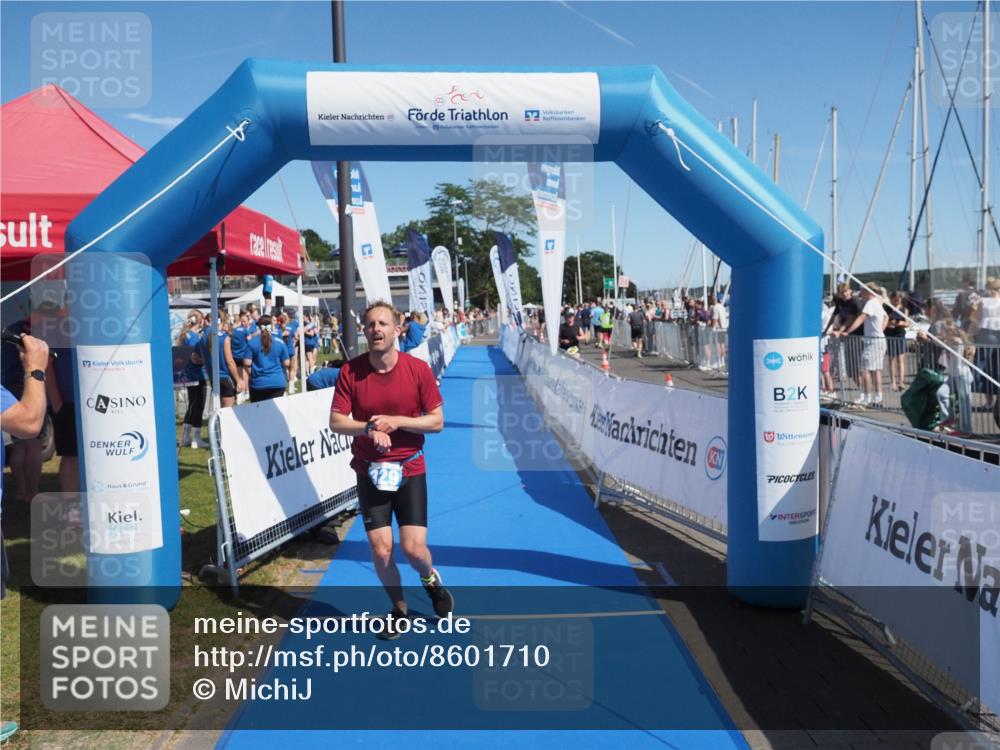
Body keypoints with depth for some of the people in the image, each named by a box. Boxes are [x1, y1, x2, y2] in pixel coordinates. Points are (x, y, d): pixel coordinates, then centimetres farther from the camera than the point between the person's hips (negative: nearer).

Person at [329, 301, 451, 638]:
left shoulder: (418, 369, -9)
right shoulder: (350, 371, -6)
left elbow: (436, 421, -6)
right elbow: (336, 422, -5)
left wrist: (396, 421, -20)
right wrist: (369, 428, -23)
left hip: (410, 469, -1)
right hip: (370, 471, 1)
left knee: (414, 548, -8)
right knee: (381, 550, 0)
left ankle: (430, 578, 30)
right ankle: (398, 608, 27)